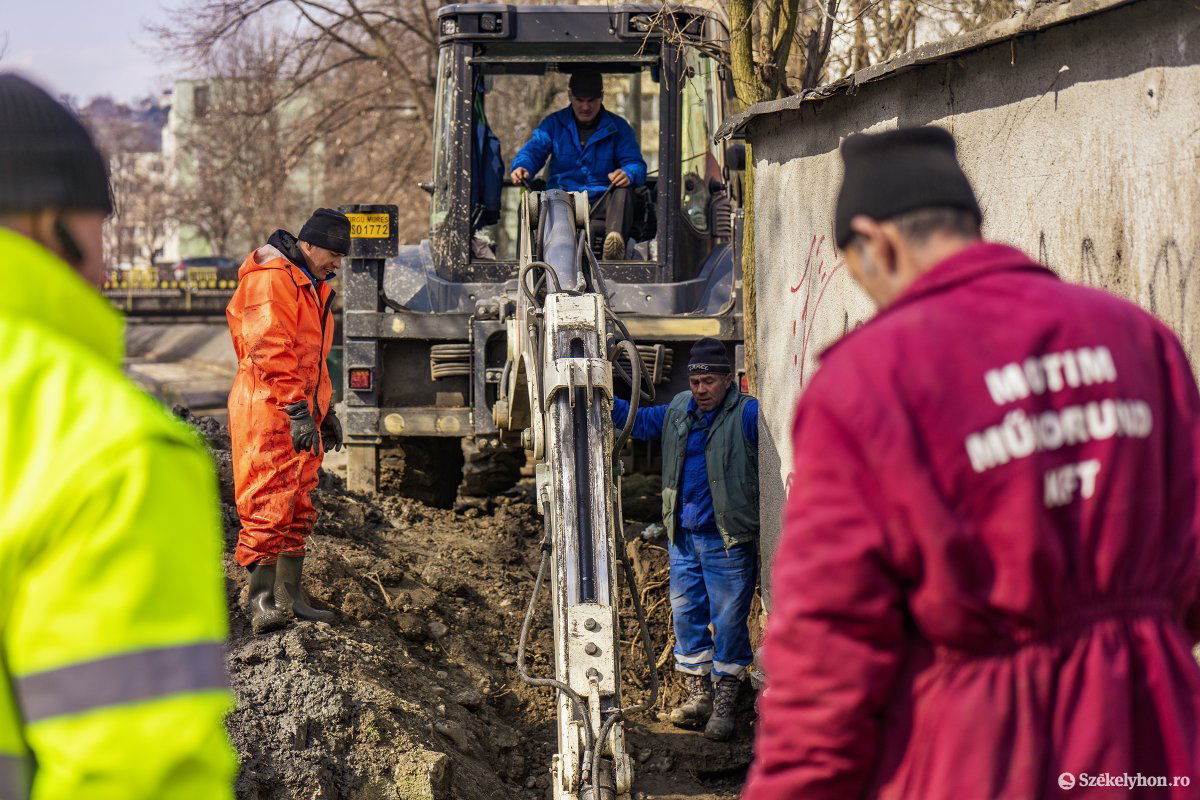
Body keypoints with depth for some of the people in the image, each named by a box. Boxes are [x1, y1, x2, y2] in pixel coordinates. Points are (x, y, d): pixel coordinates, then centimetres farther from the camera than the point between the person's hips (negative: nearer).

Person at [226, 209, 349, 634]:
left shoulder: (311, 285, 20)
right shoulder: (271, 279, -13)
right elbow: (270, 350, -22)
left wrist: (325, 411, 27)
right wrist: (297, 410, -25)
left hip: (302, 414, 10)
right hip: (267, 409, -10)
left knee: (299, 508, 11)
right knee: (269, 505, -13)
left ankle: (289, 598, 17)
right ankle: (262, 602, -15)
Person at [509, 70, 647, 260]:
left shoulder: (618, 127, 11)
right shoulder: (554, 124, 15)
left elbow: (636, 164, 1)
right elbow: (533, 150, 3)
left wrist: (628, 174, -27)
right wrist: (521, 167, -23)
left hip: (603, 204, -1)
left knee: (623, 191, -35)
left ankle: (615, 239, -60)